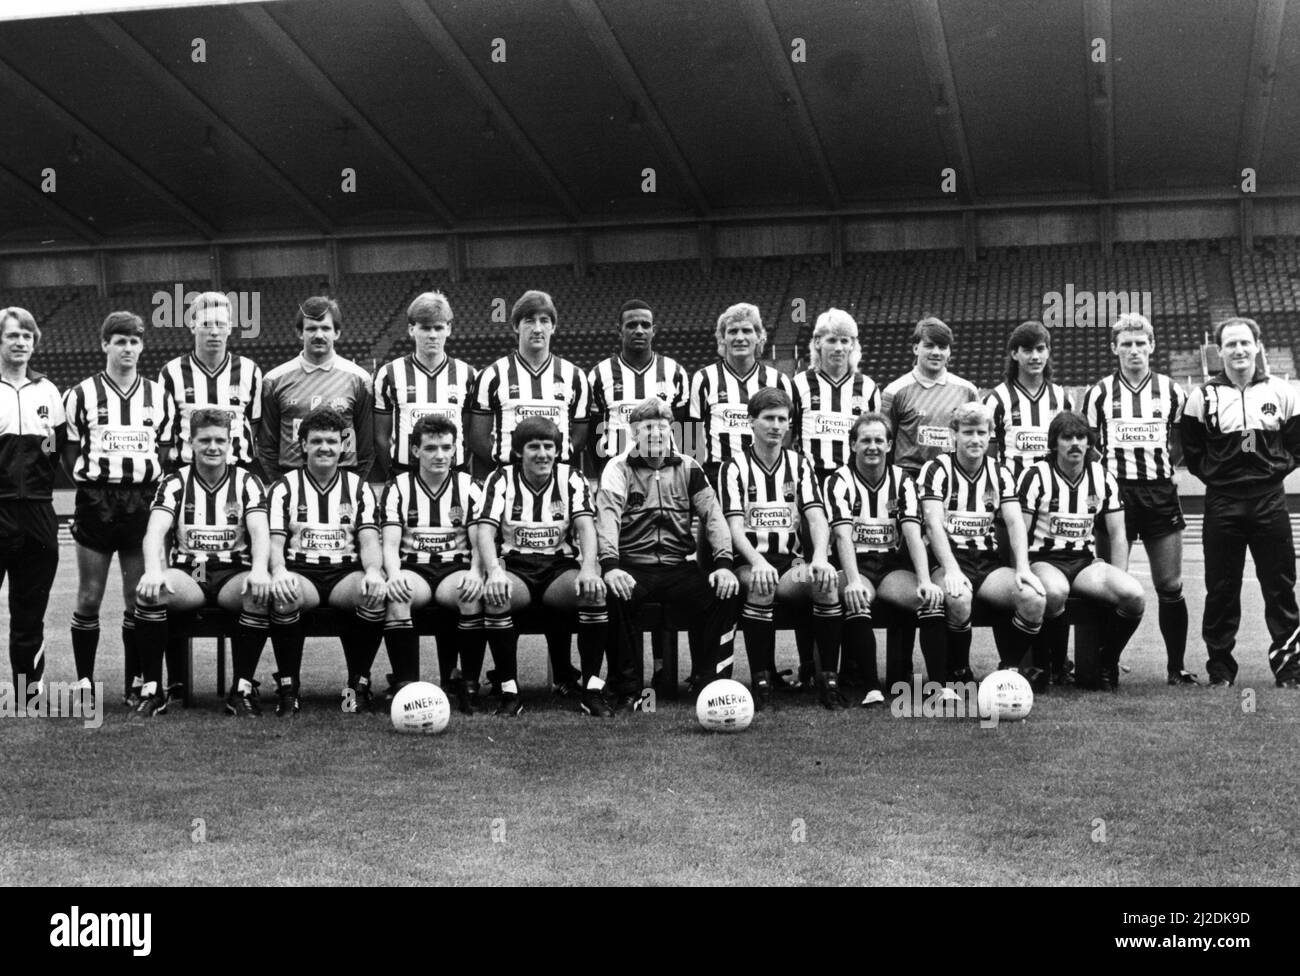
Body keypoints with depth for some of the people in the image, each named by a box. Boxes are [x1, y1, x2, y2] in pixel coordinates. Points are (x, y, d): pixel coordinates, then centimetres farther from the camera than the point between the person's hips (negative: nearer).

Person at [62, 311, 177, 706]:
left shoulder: (159, 396, 11)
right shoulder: (81, 395, 4)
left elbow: (167, 448, 13)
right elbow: (69, 451, 5)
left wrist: (151, 481, 0)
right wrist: (91, 482, -5)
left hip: (144, 503, 2)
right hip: (95, 502, -2)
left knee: (140, 597, 4)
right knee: (89, 597, 1)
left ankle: (136, 681, 12)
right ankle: (84, 681, 10)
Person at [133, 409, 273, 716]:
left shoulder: (246, 482, 6)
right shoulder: (175, 483, 6)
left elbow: (259, 531, -8)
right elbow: (156, 530, -9)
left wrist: (259, 570, -30)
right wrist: (153, 571, -31)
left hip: (233, 575, 0)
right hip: (187, 574, 0)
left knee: (263, 593, -34)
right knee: (149, 591, -32)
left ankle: (242, 689, -21)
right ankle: (152, 689, -20)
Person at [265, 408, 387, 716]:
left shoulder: (358, 487, 14)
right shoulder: (284, 487, 10)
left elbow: (369, 541, 2)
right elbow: (275, 541, -1)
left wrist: (373, 572, -21)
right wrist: (278, 571, -25)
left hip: (346, 572, 1)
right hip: (300, 572, -1)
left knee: (376, 593, -33)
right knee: (283, 594, -37)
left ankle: (359, 683, -15)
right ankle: (288, 687, -20)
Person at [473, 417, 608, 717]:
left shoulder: (571, 479, 5)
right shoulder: (501, 480, 2)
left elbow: (585, 526, -8)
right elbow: (485, 530, -10)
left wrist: (589, 569, -29)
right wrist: (494, 572, -31)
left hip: (560, 566, 1)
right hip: (515, 566, -1)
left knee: (594, 590, -31)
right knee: (495, 596, -35)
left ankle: (592, 689, -20)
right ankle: (509, 691, -22)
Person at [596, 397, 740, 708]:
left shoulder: (688, 468, 12)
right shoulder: (619, 468, 3)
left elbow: (713, 515, 4)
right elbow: (607, 516, -12)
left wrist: (724, 564, -13)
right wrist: (610, 566, -29)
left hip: (679, 566, 3)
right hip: (633, 567, -2)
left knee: (724, 595, -23)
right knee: (614, 597, -34)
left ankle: (707, 682, -11)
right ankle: (628, 688, -19)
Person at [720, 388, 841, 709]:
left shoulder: (800, 464, 14)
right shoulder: (735, 466, 5)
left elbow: (817, 518, 1)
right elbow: (735, 525, -7)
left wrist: (820, 557, -21)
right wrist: (757, 562, -27)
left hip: (792, 561, 2)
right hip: (750, 562, -2)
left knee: (827, 581, -30)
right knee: (761, 585, -37)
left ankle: (828, 679, -22)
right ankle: (761, 683, -27)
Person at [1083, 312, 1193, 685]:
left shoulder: (1171, 391, 8)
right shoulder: (1099, 393, 6)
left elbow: (1182, 442, 14)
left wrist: (1163, 462, 0)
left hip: (1160, 493, 1)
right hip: (1115, 492, -1)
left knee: (1170, 586, 1)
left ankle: (1176, 666, 11)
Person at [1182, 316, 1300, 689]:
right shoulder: (1204, 396, 2)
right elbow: (1191, 449, 6)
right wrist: (1214, 474, -1)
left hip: (1270, 500, 1)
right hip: (1222, 502, -1)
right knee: (1221, 590, 1)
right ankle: (1220, 669, 11)